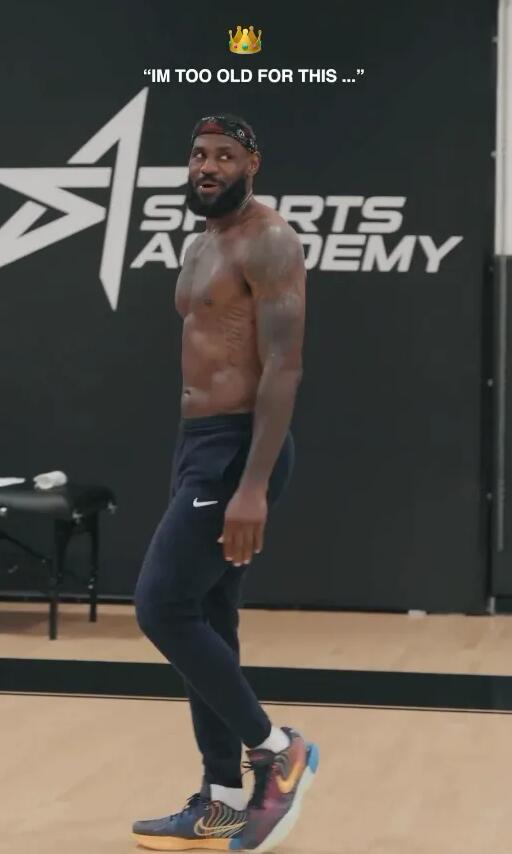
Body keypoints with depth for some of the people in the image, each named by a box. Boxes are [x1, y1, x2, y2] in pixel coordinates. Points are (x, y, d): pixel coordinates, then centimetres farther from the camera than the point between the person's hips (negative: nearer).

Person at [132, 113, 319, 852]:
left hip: (238, 449, -10)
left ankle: (277, 750, 1)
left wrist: (253, 486, -26)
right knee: (204, 622, 9)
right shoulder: (203, 247, 17)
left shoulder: (267, 243, -13)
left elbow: (284, 367, -20)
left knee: (162, 607, -12)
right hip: (199, 446, 10)